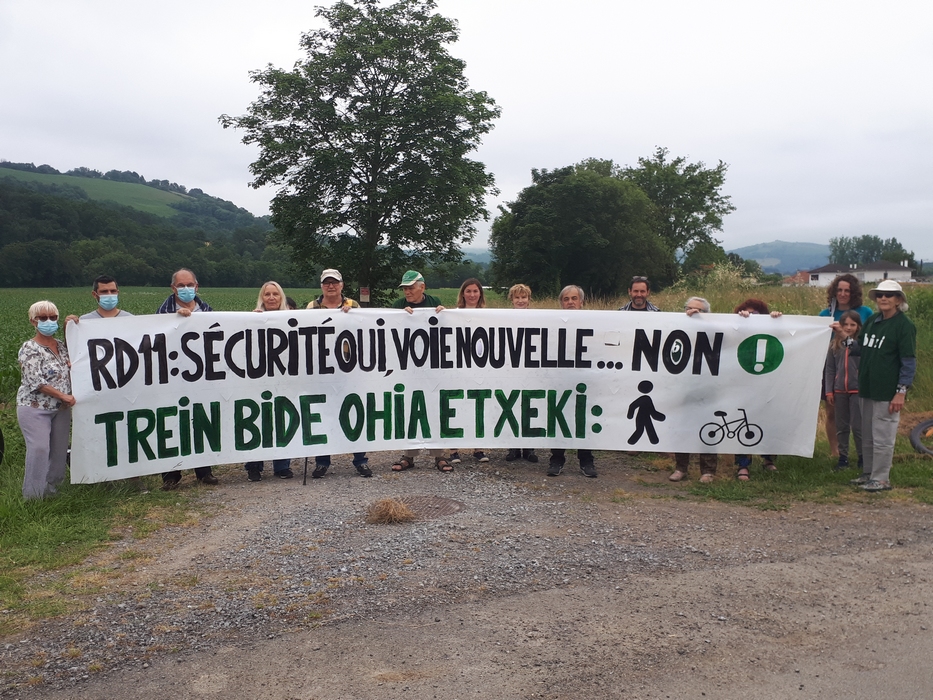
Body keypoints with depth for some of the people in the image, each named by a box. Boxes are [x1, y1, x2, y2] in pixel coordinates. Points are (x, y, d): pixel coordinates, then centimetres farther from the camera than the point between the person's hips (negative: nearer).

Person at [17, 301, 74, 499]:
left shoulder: (61, 345, 8)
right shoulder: (30, 349, -12)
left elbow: (69, 371, 22)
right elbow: (36, 382, -19)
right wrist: (64, 396, -18)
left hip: (61, 408, 7)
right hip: (35, 409, -7)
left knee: (60, 449, 10)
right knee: (39, 449, -13)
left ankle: (52, 488, 26)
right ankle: (33, 495, -1)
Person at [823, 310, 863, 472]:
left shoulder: (861, 342, -3)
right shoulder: (835, 344, 7)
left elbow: (858, 350, -28)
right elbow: (829, 369, 8)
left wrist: (848, 338, -36)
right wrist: (828, 391, 4)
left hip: (857, 390, -4)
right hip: (840, 390, 4)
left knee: (857, 426, -1)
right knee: (841, 427, 10)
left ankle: (862, 457, 13)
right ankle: (843, 457, 19)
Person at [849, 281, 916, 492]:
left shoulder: (904, 325, -9)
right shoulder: (872, 321, 10)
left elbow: (909, 362, -11)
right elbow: (861, 348, 21)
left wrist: (902, 391, -16)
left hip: (887, 392, -7)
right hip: (868, 388, 7)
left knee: (883, 437, -3)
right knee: (867, 436, 15)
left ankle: (881, 478, 7)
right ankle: (868, 473, 27)